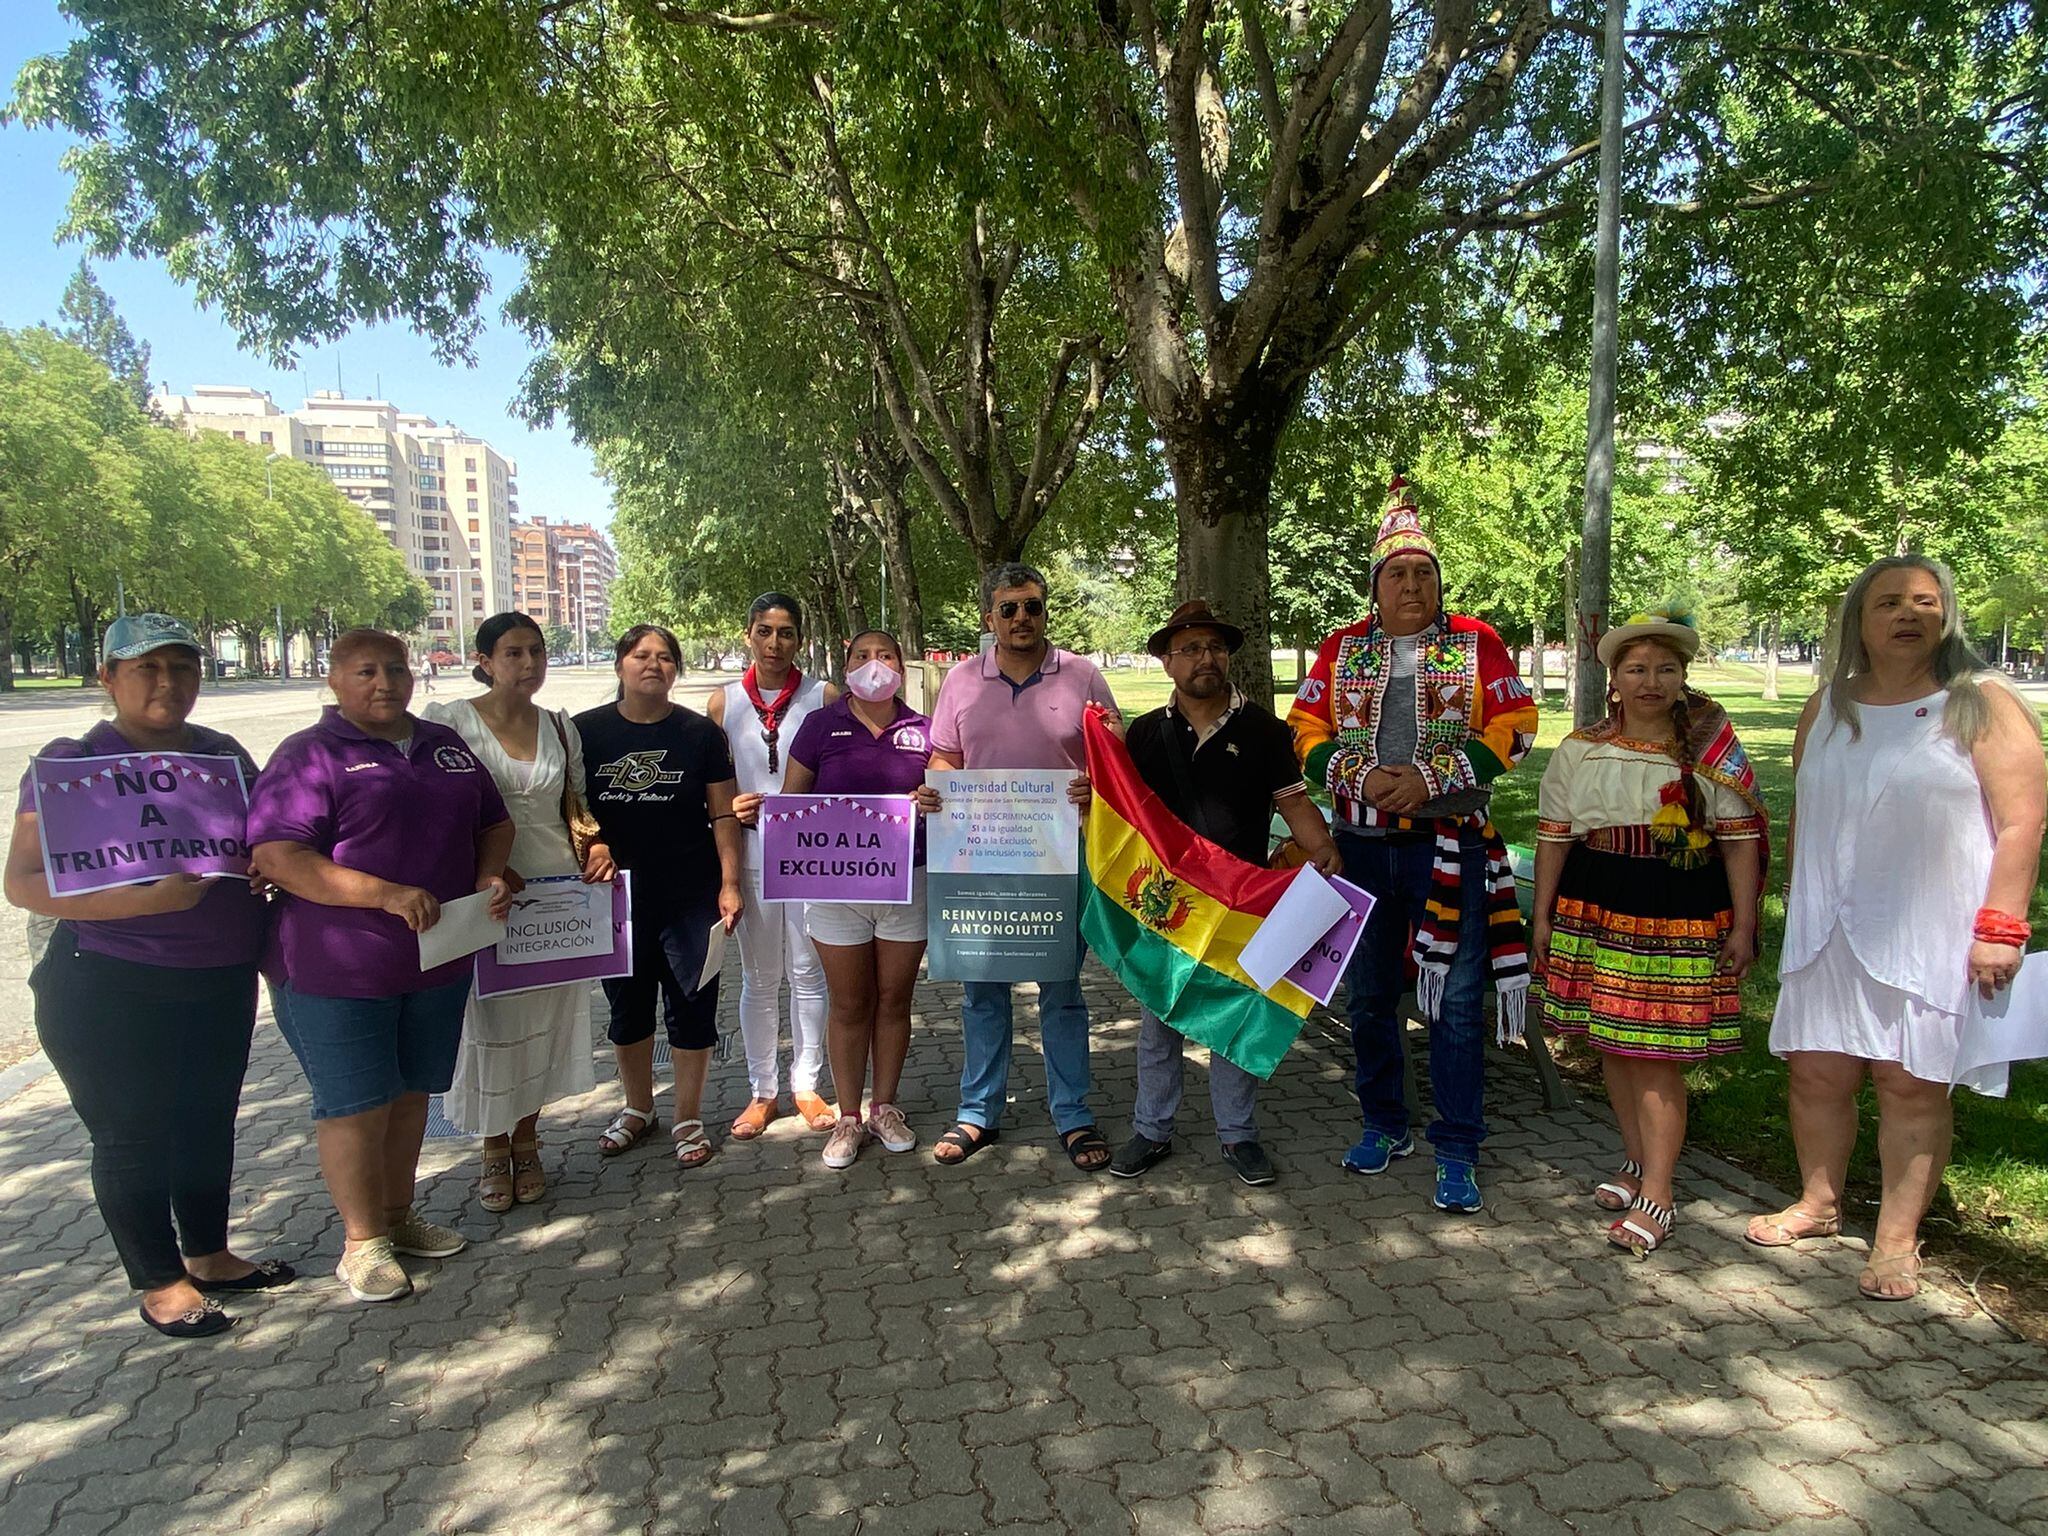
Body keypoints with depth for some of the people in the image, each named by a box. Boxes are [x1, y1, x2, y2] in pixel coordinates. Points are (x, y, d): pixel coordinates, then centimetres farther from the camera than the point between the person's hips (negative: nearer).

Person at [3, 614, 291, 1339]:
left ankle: (208, 1255, 34)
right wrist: (143, 900, -30)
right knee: (132, 1136, 7)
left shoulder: (224, 753, 6)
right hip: (110, 990, -5)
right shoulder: (69, 763, -9)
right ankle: (160, 1284, 23)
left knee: (209, 1121, 17)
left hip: (223, 982, 5)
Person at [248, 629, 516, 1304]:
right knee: (356, 1104, 4)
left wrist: (490, 873, -1)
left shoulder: (447, 746, 11)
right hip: (340, 969, -6)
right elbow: (278, 856, -19)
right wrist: (388, 894, -27)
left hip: (438, 962, 6)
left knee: (410, 1091, 17)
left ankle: (398, 1215, 34)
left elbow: (493, 822, 20)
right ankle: (362, 1241, 20)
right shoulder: (309, 756, -9)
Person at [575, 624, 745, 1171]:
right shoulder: (586, 731, 2)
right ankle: (637, 1108, 35)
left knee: (691, 1004, 3)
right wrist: (590, 845, -12)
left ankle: (688, 1119, 20)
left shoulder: (699, 732, 0)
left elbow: (723, 814, 0)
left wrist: (730, 883, -7)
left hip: (691, 895, -1)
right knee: (627, 1003, 15)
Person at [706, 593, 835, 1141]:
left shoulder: (823, 697, 1)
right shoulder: (724, 702, 5)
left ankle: (806, 1084, 20)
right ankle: (762, 1090, 21)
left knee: (807, 972, 6)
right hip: (751, 854, 1)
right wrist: (729, 805, -8)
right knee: (758, 978, 9)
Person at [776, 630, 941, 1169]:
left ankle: (885, 1108, 26)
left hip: (908, 882, 1)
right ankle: (848, 1117, 20)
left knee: (893, 1000, 10)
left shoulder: (923, 732, 5)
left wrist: (934, 802, -14)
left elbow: (946, 796, 9)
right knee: (849, 1004, 7)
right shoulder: (821, 725, 2)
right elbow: (791, 797, 4)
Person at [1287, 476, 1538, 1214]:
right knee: (1368, 994, 12)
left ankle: (1457, 1152, 11)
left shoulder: (1476, 643, 1)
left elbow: (1513, 729, -6)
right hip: (1362, 846, 3)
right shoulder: (1343, 649, 7)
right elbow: (1305, 731, 4)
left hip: (1451, 848, -3)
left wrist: (1428, 778, -16)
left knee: (1455, 1000, -1)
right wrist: (1361, 777, -14)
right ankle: (1383, 1125, 30)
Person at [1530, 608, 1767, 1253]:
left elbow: (1741, 839, -1)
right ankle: (1637, 1160, 31)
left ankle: (1656, 1193, 6)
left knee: (1656, 1054, -4)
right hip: (1595, 909, 4)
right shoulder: (1579, 750, 5)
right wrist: (1543, 915, 8)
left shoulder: (1713, 748, -2)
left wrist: (1742, 926, -4)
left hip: (1681, 916, -3)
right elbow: (1555, 836, 9)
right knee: (1614, 1043, 13)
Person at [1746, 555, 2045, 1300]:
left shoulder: (1984, 704, -3)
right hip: (1828, 930, 4)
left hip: (1930, 932, -4)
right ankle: (1819, 1205, 27)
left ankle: (1897, 1240, 13)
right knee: (1816, 1071, 8)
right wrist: (1797, 899, 15)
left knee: (1913, 1083, 1)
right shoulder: (1826, 707, 10)